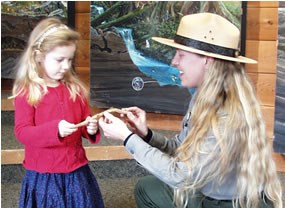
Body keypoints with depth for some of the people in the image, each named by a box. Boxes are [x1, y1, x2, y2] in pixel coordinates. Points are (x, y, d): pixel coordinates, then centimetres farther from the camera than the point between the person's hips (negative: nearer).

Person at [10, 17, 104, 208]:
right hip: (43, 175, -4)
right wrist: (55, 129, -28)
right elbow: (22, 132, -14)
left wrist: (91, 128, -9)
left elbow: (85, 120, 15)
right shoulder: (26, 92, -9)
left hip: (76, 171, 4)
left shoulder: (75, 88, 4)